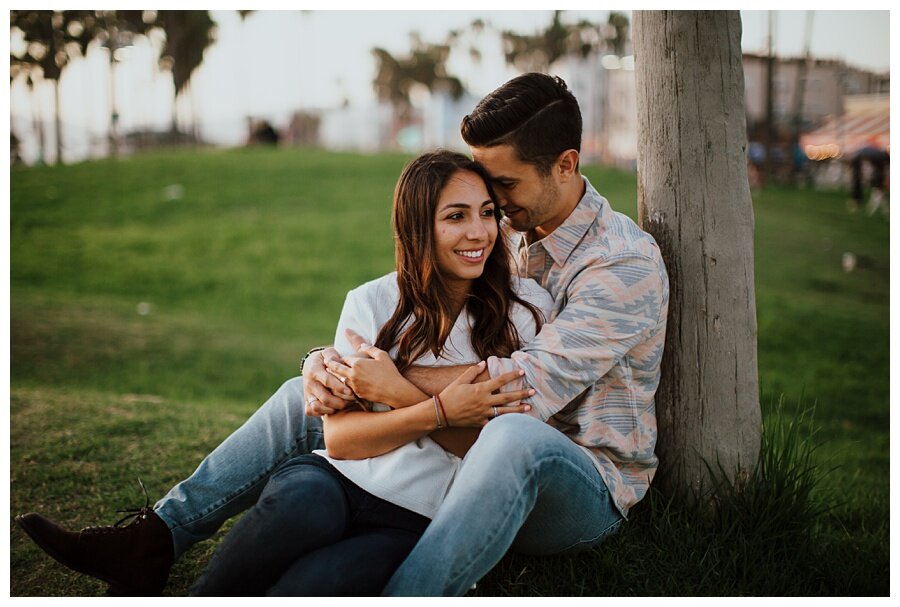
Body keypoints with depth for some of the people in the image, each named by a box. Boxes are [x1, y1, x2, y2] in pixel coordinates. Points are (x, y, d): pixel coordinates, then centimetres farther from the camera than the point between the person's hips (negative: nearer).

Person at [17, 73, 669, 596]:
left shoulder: (626, 261, -18)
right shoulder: (506, 232, 7)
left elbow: (531, 386, -29)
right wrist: (336, 362, -17)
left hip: (585, 488, -7)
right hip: (473, 453, 7)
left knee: (515, 435, -44)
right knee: (307, 395, 3)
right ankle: (155, 540, -3)